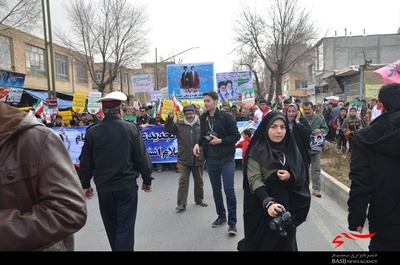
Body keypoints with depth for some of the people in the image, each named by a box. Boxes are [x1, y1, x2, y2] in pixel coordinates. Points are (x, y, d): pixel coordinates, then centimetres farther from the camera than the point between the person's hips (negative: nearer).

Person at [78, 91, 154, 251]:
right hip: (127, 186, -2)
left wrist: (85, 184, 15)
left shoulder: (92, 132, -4)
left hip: (103, 187, 3)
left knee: (111, 227, 21)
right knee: (125, 227, 4)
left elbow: (86, 162, 1)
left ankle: (117, 248, 40)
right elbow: (142, 158, -7)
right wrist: (147, 180, 6)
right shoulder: (131, 128, -9)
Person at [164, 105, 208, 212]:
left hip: (198, 158, 2)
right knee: (183, 181, -1)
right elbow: (168, 129, -10)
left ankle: (199, 199, 34)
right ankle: (181, 203, 6)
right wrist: (170, 119, -27)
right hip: (184, 159, -1)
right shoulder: (179, 125, 1)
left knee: (199, 180, 16)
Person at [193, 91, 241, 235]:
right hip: (211, 159, 5)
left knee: (229, 190, -4)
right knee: (216, 190, 15)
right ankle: (221, 216, 32)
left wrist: (220, 141, -20)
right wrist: (198, 144, -3)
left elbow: (236, 136, -10)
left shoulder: (226, 117, -11)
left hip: (226, 159, -5)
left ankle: (232, 222, 8)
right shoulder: (203, 118, 4)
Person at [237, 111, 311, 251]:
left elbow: (301, 176, 6)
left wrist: (290, 177, -16)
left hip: (288, 205, 4)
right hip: (263, 208, -4)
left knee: (285, 243, 15)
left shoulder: (291, 148, 3)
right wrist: (268, 202, -35)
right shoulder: (257, 151, -11)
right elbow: (255, 180, -20)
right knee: (264, 243, 8)